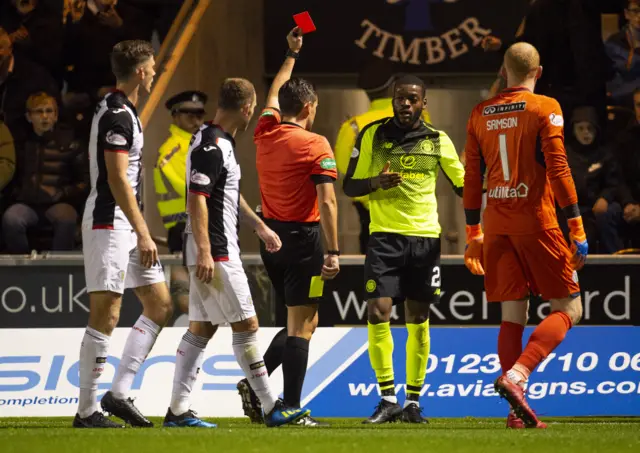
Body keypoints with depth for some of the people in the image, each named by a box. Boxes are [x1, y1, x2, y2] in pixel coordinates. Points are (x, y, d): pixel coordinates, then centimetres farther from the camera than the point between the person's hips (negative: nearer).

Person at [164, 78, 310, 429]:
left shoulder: (221, 143, 16)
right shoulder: (211, 146, -17)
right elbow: (197, 199, -22)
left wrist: (259, 227, 32)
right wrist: (204, 251, -26)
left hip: (218, 251, 11)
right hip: (214, 252, -11)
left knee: (202, 328, 9)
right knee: (246, 325, -6)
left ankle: (177, 410, 9)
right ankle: (271, 407, -2)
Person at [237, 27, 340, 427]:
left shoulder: (265, 133, 6)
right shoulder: (316, 146, -11)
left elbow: (275, 93, 27)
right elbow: (327, 201, -17)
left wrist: (292, 54, 40)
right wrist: (333, 251, -16)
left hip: (271, 236, 7)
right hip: (302, 237, -7)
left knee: (302, 322, 18)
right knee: (302, 325, -3)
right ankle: (291, 408, -6)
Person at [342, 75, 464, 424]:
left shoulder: (438, 141, 5)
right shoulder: (372, 135, 2)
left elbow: (463, 185, 13)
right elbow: (350, 186, 4)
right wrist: (376, 182, -17)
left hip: (425, 237, 1)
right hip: (385, 236, -1)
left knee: (418, 320, 4)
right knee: (377, 314, -12)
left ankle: (413, 401, 13)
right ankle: (388, 399, -3)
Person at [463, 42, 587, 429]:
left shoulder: (481, 114, 10)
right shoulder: (545, 108, -5)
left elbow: (472, 176, 12)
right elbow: (558, 168, -12)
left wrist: (473, 234, 19)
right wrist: (578, 230, -11)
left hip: (497, 224, 5)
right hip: (536, 223, -5)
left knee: (513, 316, 8)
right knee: (569, 309, 2)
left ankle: (518, 410, 3)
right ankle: (516, 375, -19)